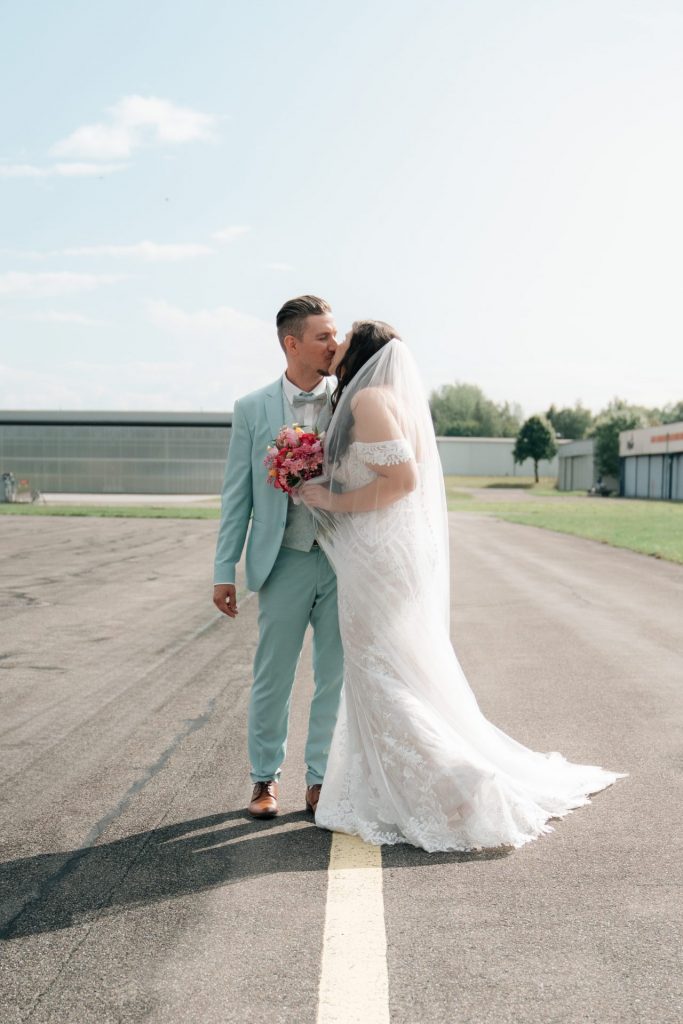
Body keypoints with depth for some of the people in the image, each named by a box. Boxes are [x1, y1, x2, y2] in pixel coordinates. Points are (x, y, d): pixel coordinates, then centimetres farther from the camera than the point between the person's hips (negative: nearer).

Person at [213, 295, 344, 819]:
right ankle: (265, 778, 26)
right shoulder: (252, 409, 1)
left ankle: (322, 778, 24)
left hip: (345, 561, 1)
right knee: (272, 679, 7)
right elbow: (237, 496, 2)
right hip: (285, 561, -1)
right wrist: (225, 570, 0)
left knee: (336, 678, 8)